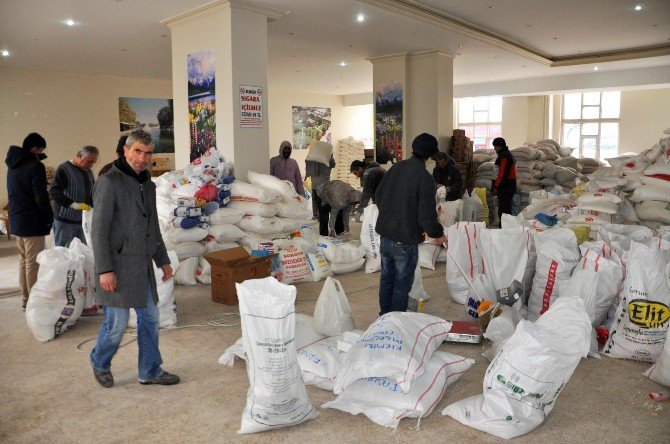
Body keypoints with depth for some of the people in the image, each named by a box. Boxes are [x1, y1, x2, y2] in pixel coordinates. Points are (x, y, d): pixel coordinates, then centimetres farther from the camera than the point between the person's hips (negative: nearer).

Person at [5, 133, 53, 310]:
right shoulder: (35, 166, -15)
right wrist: (49, 218, -7)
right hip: (32, 222, -9)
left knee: (23, 260, 15)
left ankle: (25, 298, 22)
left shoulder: (12, 166, 13)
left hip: (16, 220, 9)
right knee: (32, 263, -3)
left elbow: (14, 192, 19)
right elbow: (41, 197, -18)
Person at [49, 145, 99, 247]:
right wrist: (72, 204, -31)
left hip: (82, 220, 6)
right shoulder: (64, 169, -9)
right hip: (65, 220, -6)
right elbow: (53, 192, -19)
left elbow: (92, 194, 20)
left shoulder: (89, 172, 13)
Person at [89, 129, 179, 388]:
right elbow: (99, 229, -14)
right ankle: (100, 363, 28)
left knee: (150, 319, 11)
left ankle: (150, 371, 24)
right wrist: (104, 269, -19)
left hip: (143, 266, 8)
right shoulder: (109, 182, -11)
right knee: (117, 323, 0)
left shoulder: (148, 185, 13)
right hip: (118, 266, -7)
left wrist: (163, 260, 20)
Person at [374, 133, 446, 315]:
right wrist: (438, 234, 0)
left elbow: (378, 196, 11)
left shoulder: (396, 168, 1)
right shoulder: (425, 178, -19)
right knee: (402, 285, 10)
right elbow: (427, 215, -19)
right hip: (406, 242, -6)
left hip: (385, 236, 6)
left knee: (387, 279, 22)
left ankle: (384, 316, 36)